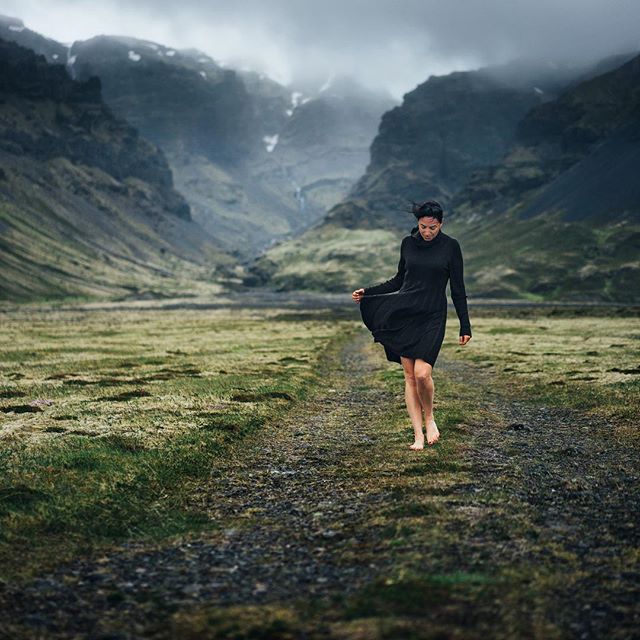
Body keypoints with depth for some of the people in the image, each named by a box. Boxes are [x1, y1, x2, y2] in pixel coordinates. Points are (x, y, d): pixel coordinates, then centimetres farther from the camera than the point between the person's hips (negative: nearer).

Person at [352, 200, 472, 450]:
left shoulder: (450, 246, -3)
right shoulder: (408, 243, 6)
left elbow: (458, 289, -1)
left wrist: (465, 326, -2)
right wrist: (368, 292, 12)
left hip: (432, 317, -3)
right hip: (403, 314, 3)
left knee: (422, 373, -18)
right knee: (410, 376, 1)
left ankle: (429, 418, 10)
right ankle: (418, 434, 7)